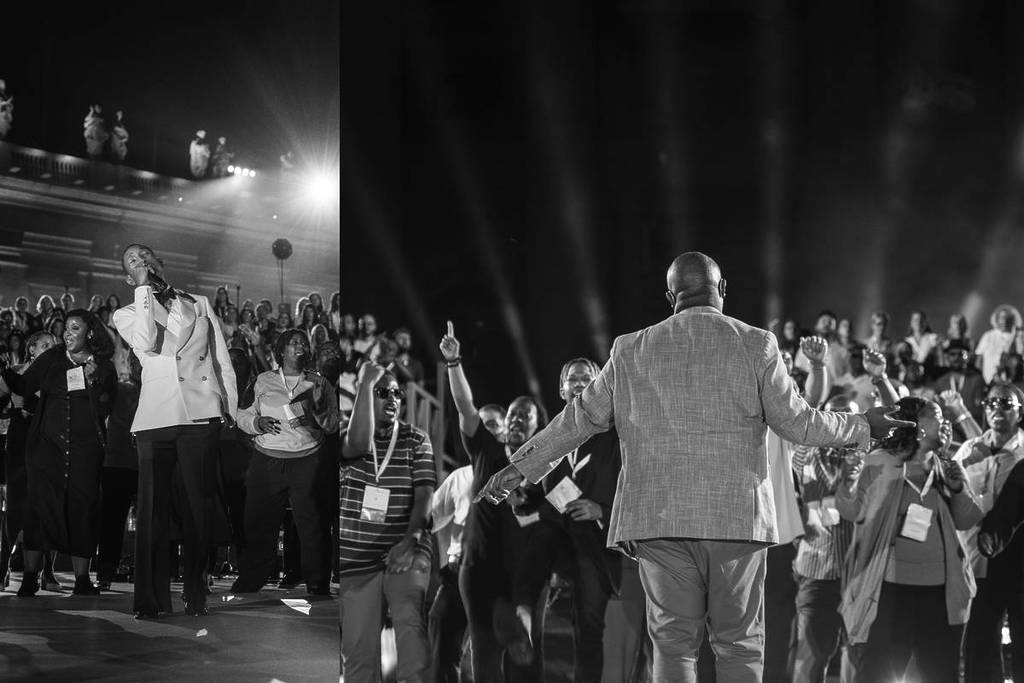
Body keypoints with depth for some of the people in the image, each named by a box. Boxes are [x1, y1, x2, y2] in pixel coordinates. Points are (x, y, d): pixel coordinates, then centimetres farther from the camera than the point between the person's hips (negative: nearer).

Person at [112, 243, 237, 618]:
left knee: (199, 506, -2)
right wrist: (146, 290, -3)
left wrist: (230, 408, 9)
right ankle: (151, 598, -2)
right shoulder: (126, 315, 15)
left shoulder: (199, 303, 20)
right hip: (155, 416, -1)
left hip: (201, 416, 1)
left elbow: (223, 362, 18)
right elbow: (147, 342, -7)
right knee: (153, 508, -5)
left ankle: (195, 593, 7)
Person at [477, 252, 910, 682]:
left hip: (660, 519, 1)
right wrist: (863, 427, 18)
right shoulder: (756, 345, 1)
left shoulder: (631, 350, 5)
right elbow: (796, 423, 2)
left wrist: (520, 467, 20)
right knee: (739, 643, 8)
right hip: (738, 517, -1)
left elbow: (582, 418, 9)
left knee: (673, 642, 7)